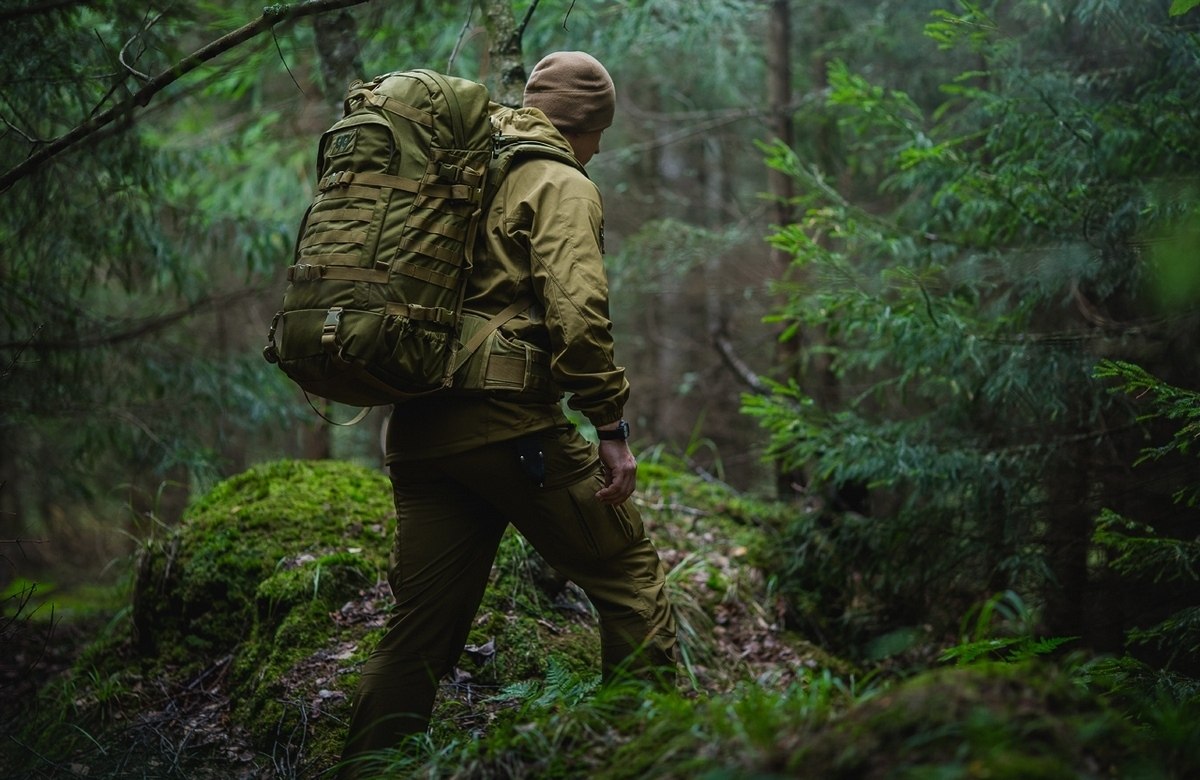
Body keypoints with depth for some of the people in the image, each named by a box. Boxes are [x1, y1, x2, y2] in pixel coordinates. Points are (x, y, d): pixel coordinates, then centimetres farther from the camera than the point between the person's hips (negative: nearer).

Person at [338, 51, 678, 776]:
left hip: (417, 432, 7)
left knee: (419, 629, 12)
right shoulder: (561, 184, -2)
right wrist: (612, 426, -14)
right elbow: (577, 309, -17)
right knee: (630, 573, 6)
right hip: (509, 424, -7)